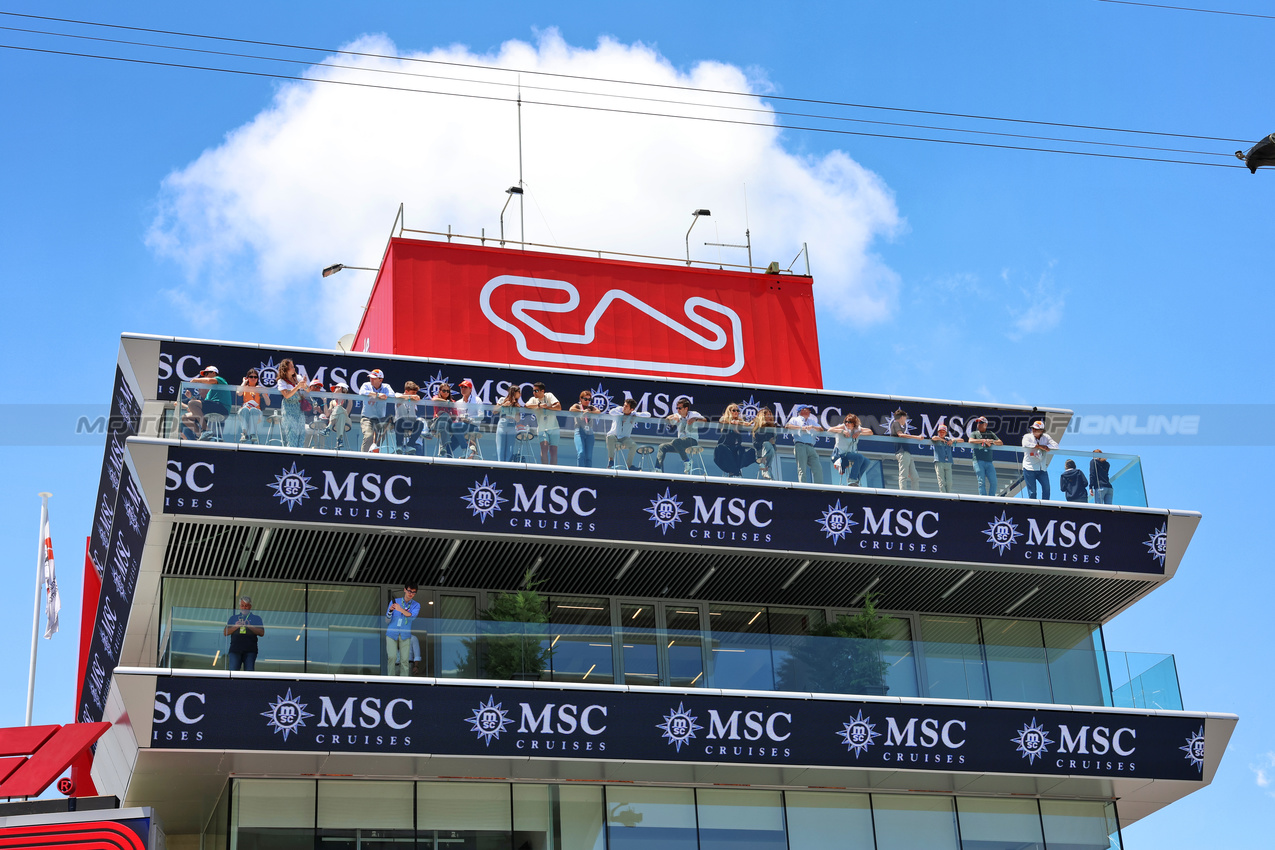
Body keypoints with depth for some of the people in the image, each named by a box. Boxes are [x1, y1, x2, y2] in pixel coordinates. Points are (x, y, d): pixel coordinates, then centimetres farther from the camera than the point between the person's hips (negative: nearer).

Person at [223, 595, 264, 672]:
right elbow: (225, 632, 14)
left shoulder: (256, 618, 17)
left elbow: (261, 633, 4)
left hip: (250, 651, -1)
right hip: (235, 649, 1)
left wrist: (249, 626, -8)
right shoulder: (233, 618, 22)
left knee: (249, 671, -8)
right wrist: (235, 627, -3)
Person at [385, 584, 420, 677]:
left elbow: (412, 616, -15)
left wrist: (401, 610, -32)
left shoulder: (416, 605, 7)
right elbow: (387, 619, 6)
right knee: (392, 657, -13)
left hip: (405, 635, 0)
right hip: (392, 633, 0)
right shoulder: (394, 601, 8)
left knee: (405, 659, -7)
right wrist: (390, 610, -16)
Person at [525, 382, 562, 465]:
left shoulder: (549, 396, 2)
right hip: (542, 429, 0)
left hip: (553, 428, 0)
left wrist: (546, 407, -10)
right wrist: (539, 405, -21)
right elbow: (527, 405, -16)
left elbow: (559, 407, -8)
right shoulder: (533, 399, 5)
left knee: (553, 450, -3)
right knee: (544, 447, -19)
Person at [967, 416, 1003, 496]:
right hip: (978, 461, -3)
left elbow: (1000, 443, 12)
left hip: (989, 462, 3)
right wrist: (984, 440, -14)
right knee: (981, 482, -9)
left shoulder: (991, 434, 20)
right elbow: (970, 441, -9)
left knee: (993, 482, -5)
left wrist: (992, 441, -8)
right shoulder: (974, 433, 13)